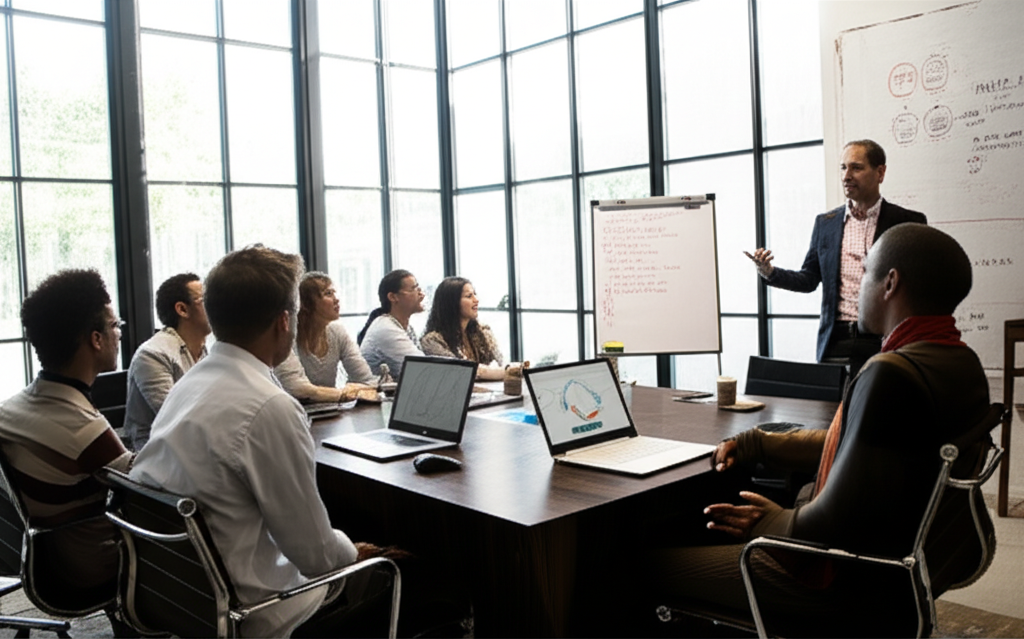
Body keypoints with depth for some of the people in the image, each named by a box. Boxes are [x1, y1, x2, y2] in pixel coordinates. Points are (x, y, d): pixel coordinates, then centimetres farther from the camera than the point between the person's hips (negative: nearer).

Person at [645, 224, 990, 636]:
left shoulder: (892, 375, -28)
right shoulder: (961, 362, 6)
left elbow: (839, 522, -29)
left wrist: (771, 524, -9)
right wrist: (755, 445, 17)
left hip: (857, 587, -10)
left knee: (657, 566, -3)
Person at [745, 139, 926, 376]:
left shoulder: (907, 222, 2)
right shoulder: (825, 223, 12)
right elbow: (809, 280, 13)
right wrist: (769, 272, -3)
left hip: (884, 342, -2)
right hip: (837, 343, 3)